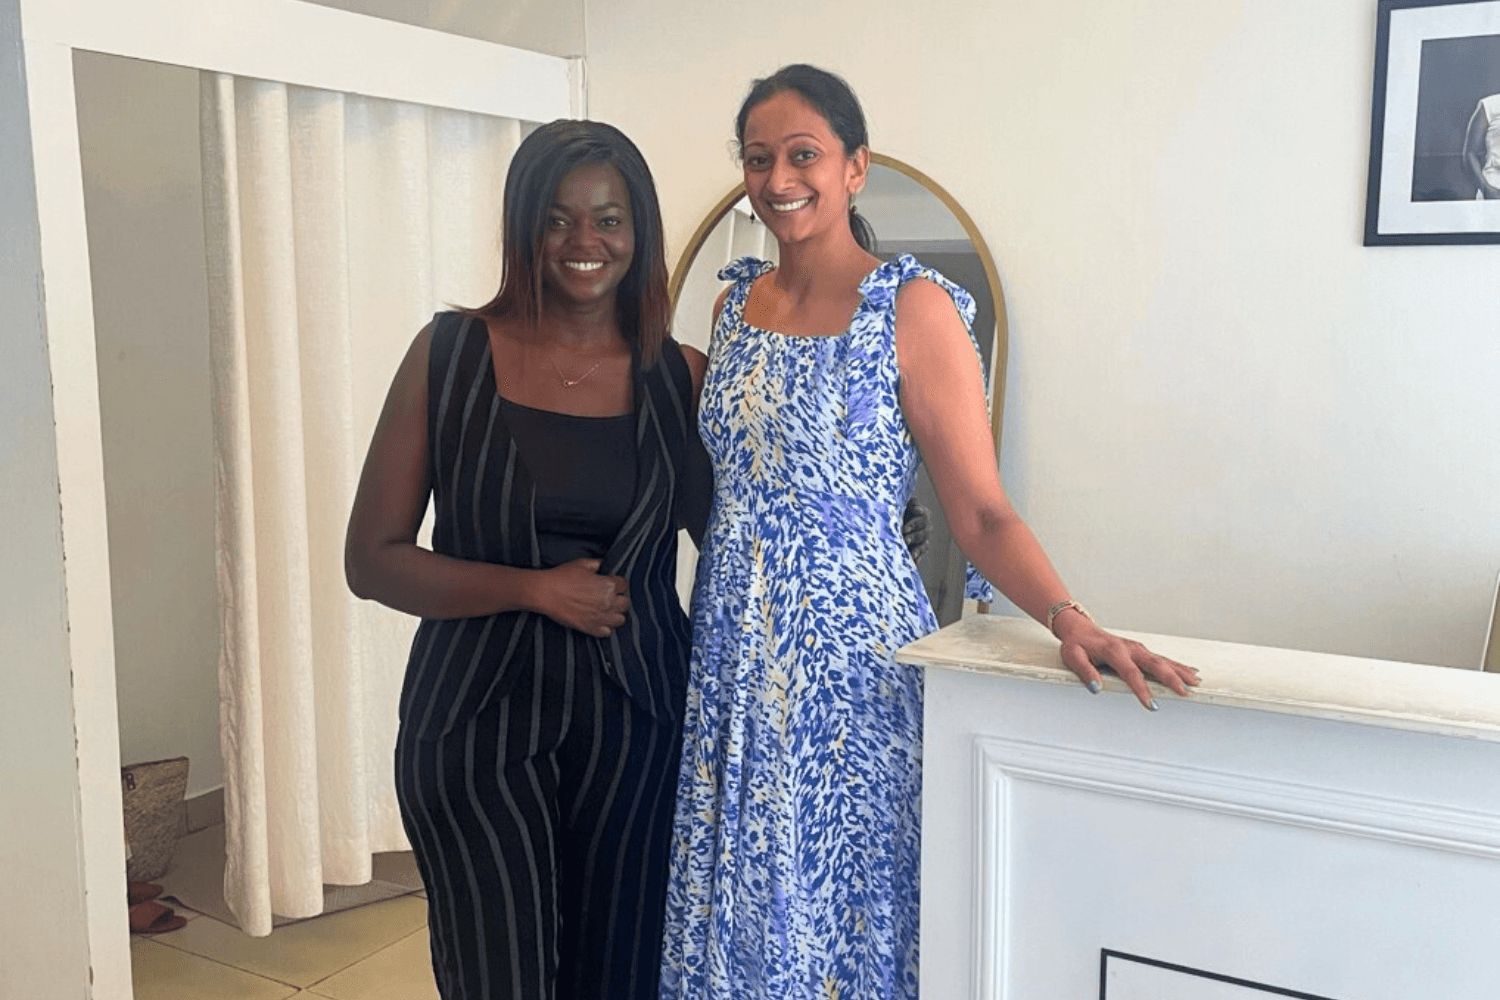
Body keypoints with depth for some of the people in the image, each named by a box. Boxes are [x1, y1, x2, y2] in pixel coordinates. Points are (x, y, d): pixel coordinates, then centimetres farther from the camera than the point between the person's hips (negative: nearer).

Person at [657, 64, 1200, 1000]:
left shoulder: (913, 307, -10)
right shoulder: (736, 301, 8)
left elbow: (984, 515, -12)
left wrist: (1069, 618, -25)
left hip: (851, 657, -5)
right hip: (733, 660, 5)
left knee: (839, 901, 7)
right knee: (738, 900, 14)